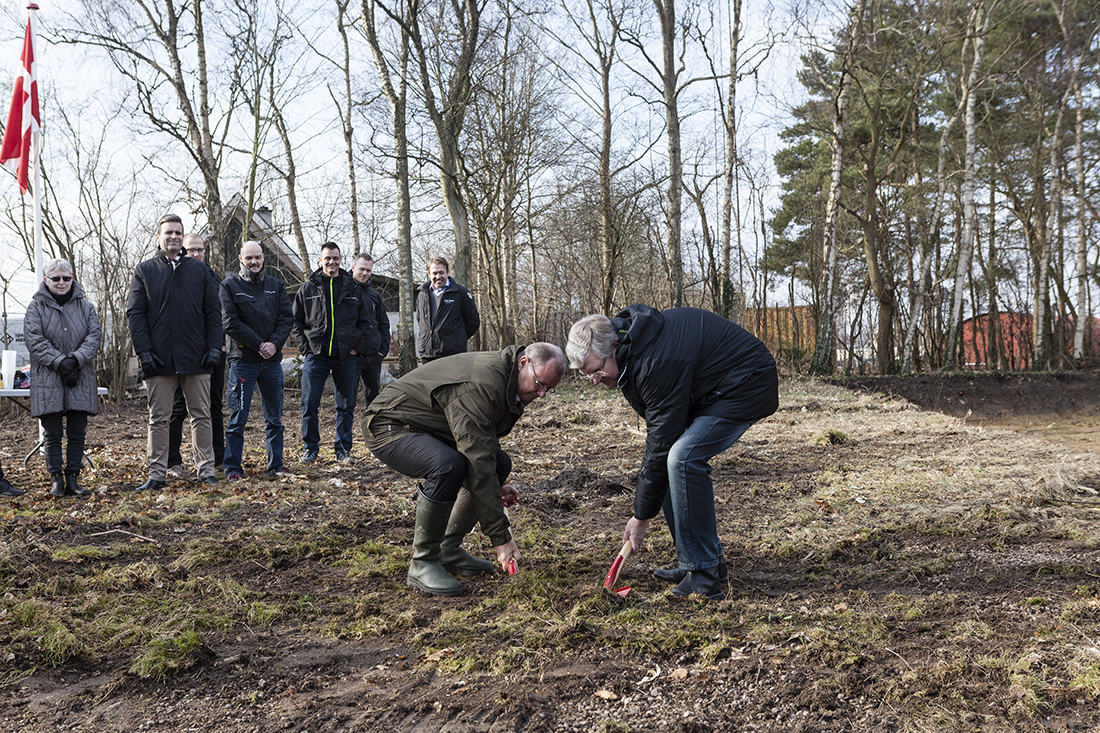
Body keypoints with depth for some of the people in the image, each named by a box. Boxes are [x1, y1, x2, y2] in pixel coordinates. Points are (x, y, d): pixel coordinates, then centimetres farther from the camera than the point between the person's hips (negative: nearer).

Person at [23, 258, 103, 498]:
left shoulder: (85, 306, 10)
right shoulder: (37, 307, 3)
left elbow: (94, 336, 0)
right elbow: (34, 340, -7)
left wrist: (76, 359, -16)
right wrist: (60, 362, -17)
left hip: (80, 379, 2)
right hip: (48, 380, -2)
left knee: (77, 432, 3)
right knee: (52, 433, 0)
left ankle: (72, 479, 9)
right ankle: (56, 480, 7)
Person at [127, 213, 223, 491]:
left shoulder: (199, 270, 10)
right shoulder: (144, 271, 7)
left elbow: (213, 311, 9)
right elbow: (135, 314, 2)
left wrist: (214, 347, -1)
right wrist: (144, 351, -7)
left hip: (196, 357, 1)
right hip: (160, 359, -1)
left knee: (201, 416, 4)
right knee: (158, 419, 4)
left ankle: (206, 471, 10)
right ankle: (157, 475, 10)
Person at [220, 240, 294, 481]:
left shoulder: (276, 286, 12)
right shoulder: (229, 286, 0)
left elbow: (287, 317, 5)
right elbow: (230, 323, -9)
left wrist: (275, 343, -11)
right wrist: (258, 344, -15)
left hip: (272, 360, 4)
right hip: (243, 360, -4)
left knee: (274, 417, 10)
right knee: (238, 418, -3)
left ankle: (276, 465, 19)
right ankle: (233, 469, 4)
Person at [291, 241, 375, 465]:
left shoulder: (353, 288, 7)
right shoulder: (307, 289, 5)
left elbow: (366, 321, 9)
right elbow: (296, 321, 8)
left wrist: (357, 346, -1)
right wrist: (305, 345, -3)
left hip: (346, 356, 1)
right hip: (316, 355, -1)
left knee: (346, 406, 6)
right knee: (309, 405, -2)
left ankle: (343, 449, 17)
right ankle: (310, 447, 13)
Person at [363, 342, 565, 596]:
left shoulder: (507, 379, 1)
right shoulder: (479, 385, -31)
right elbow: (478, 463, -34)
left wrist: (498, 484, 14)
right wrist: (501, 537, -32)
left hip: (432, 431, 10)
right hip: (389, 428, -10)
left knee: (500, 463, 3)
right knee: (448, 466, -36)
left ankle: (448, 550, 6)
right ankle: (422, 563, -18)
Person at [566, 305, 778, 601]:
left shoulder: (658, 362, -32)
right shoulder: (628, 345, -3)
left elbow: (660, 444, -26)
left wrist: (642, 515, -17)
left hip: (747, 385, -10)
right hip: (707, 391, 10)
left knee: (682, 458, -24)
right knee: (676, 459, 1)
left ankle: (706, 574, -18)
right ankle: (693, 564, 9)